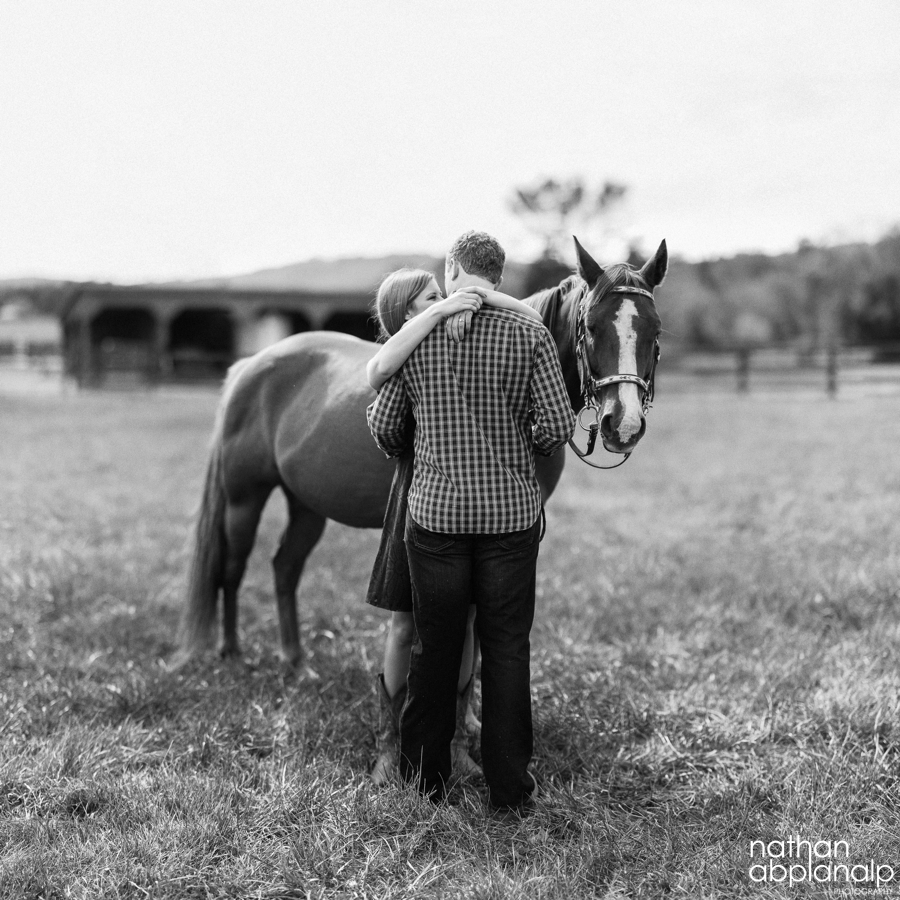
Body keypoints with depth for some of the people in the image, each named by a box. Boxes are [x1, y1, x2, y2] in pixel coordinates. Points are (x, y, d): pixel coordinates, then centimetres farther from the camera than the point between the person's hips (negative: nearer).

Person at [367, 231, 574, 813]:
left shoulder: (415, 336, 0)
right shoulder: (530, 334, -4)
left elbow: (384, 432, 4)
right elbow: (558, 429, -9)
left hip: (435, 513, 1)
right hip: (511, 514, -1)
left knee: (434, 649, 12)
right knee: (507, 651, 8)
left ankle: (426, 779, 24)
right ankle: (509, 788, 14)